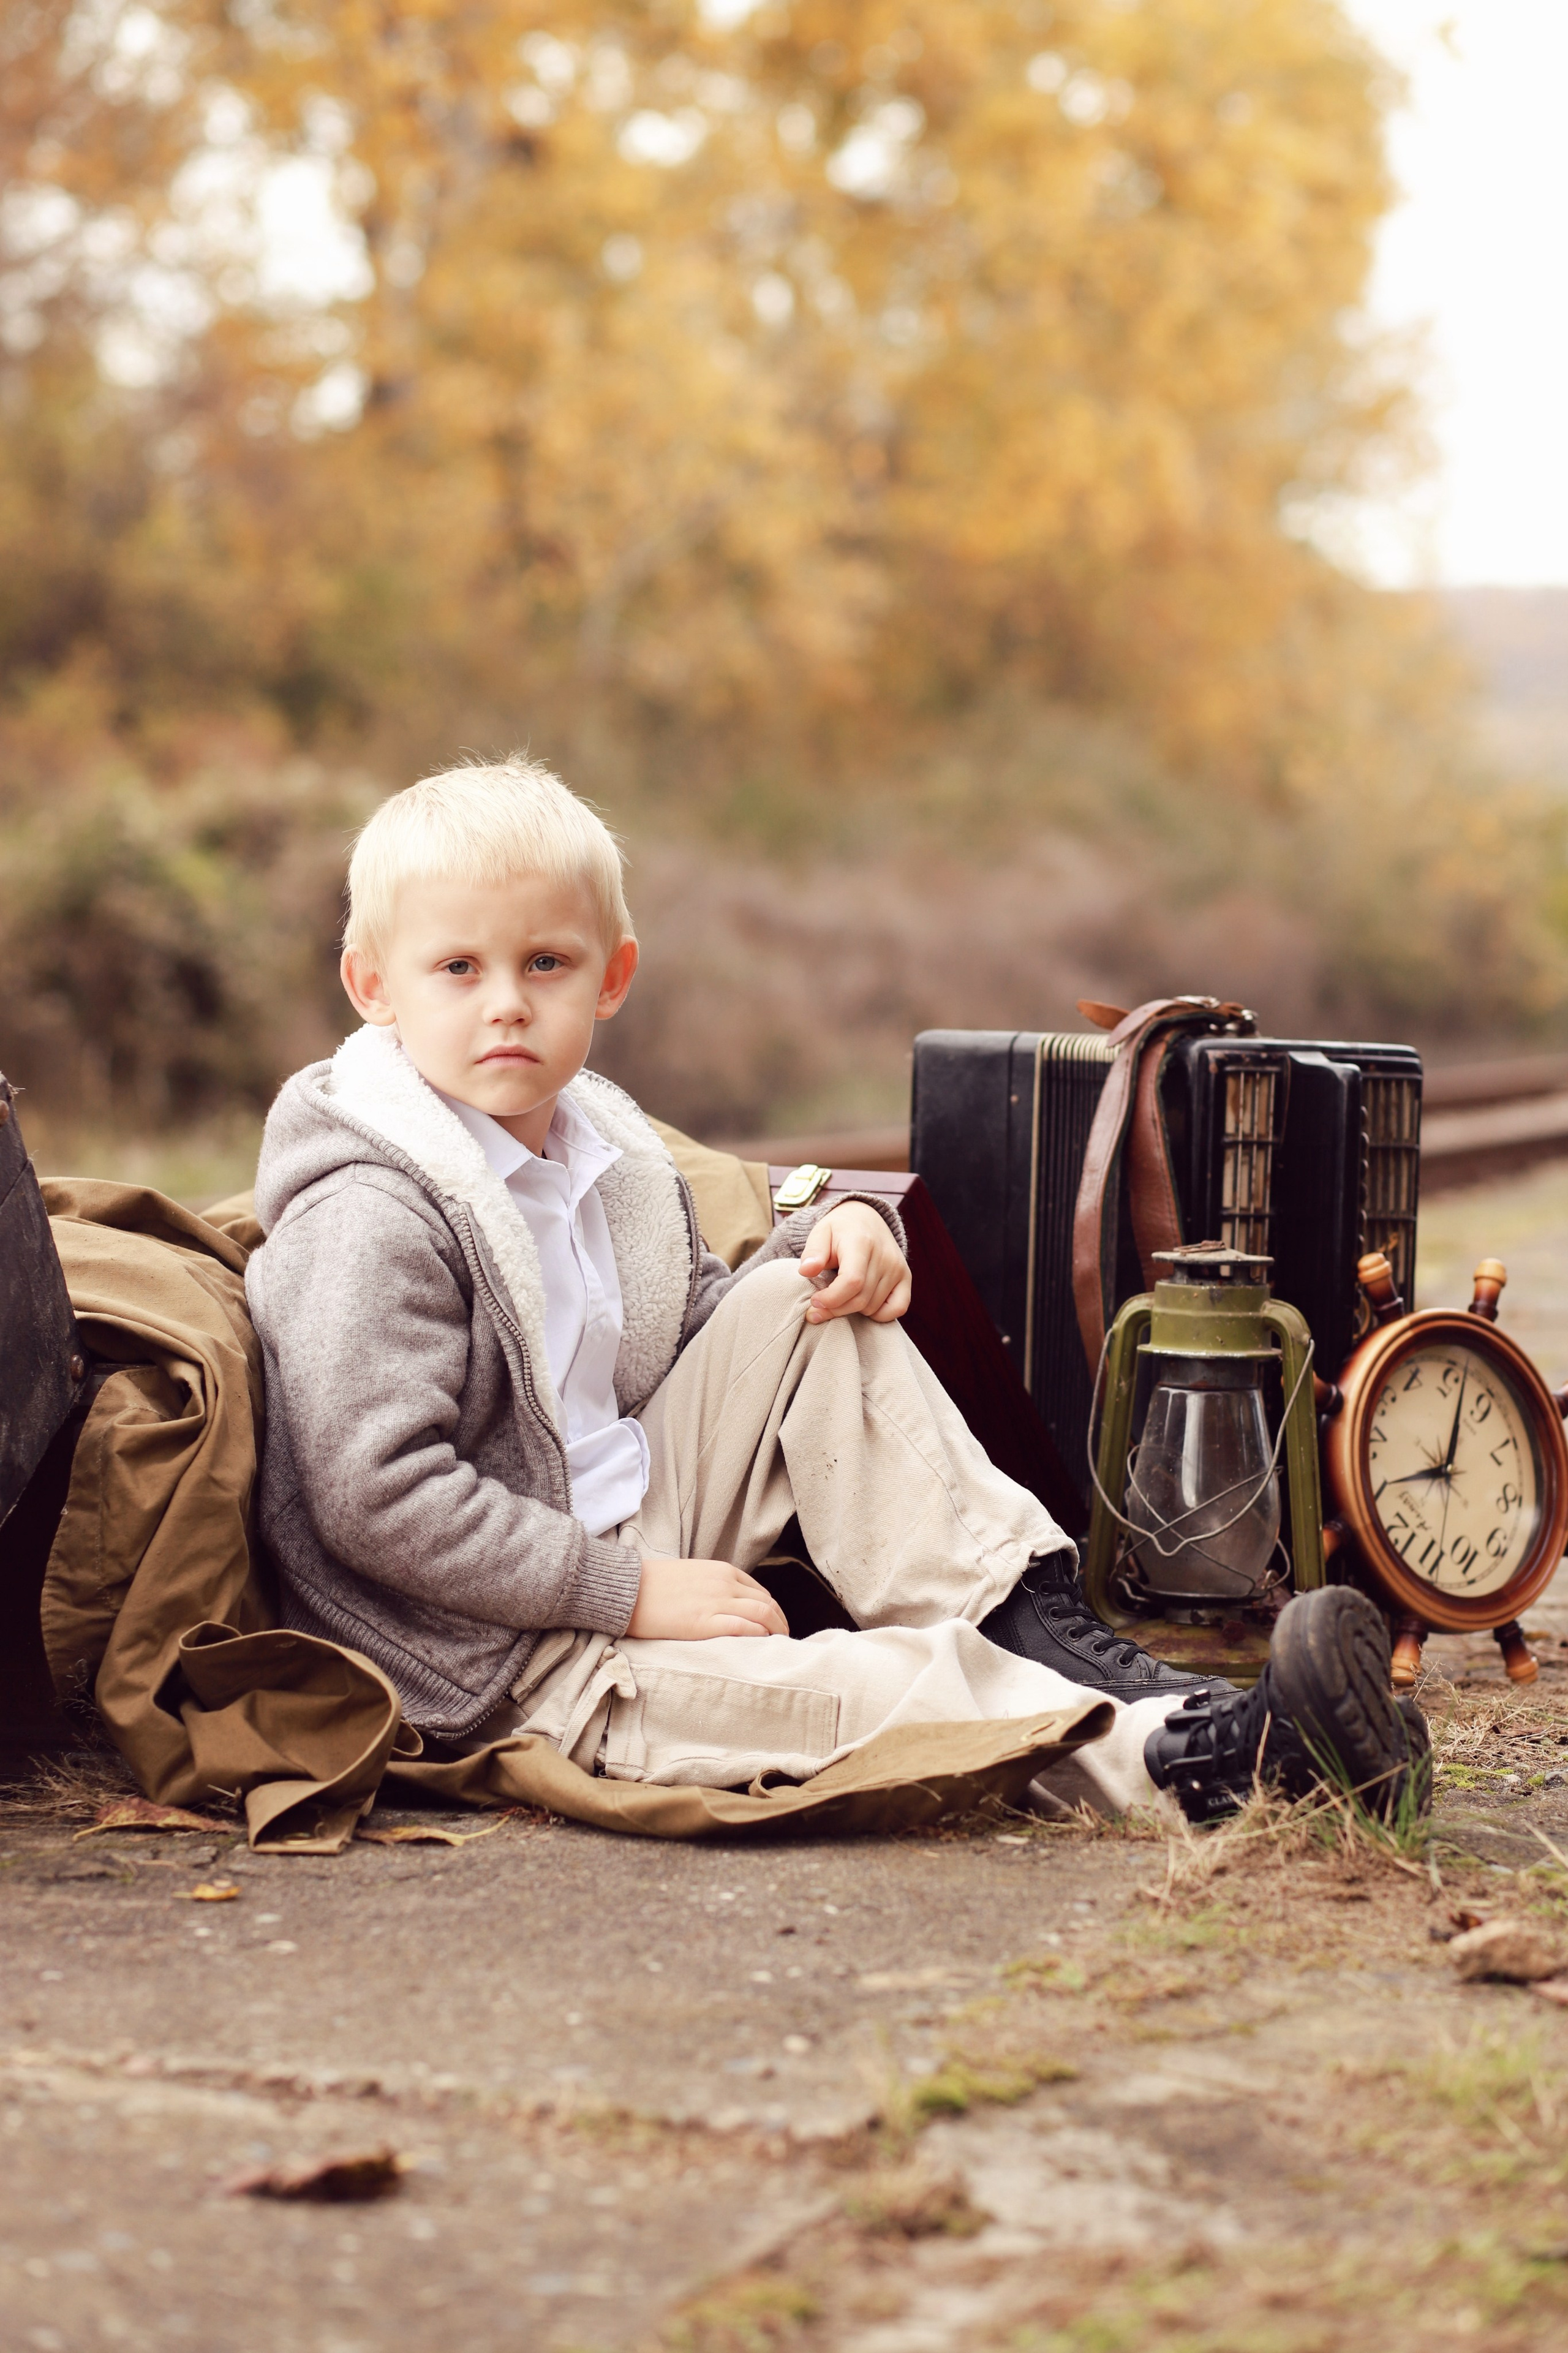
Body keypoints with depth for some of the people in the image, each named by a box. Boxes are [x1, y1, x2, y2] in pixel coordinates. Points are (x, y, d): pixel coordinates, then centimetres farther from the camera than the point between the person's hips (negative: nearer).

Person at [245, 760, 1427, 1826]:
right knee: (861, 1692, -27)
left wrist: (840, 1234, -2)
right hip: (507, 1662, -9)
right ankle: (1190, 1756, -33)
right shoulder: (369, 1222, -21)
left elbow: (695, 1335, 19)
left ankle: (1031, 1622, -11)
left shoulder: (599, 1143, 7)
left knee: (791, 1315, -5)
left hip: (633, 1540, 9)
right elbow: (379, 1499, -27)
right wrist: (629, 1594, -24)